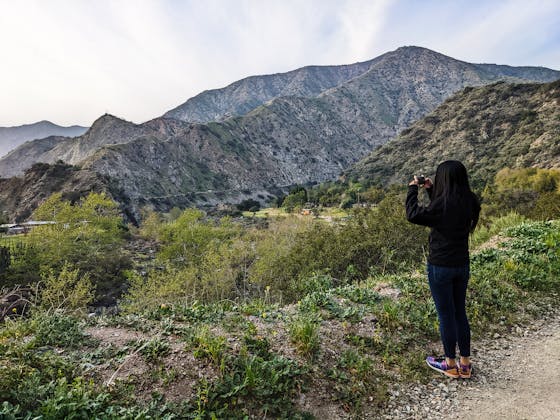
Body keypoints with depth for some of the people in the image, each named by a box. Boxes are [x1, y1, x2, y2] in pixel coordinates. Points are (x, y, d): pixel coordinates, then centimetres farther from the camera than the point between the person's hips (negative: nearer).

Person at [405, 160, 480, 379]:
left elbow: (413, 215, -15)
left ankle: (451, 364, 23)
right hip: (462, 265, 7)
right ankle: (465, 363, 28)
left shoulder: (444, 202, -22)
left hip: (440, 266, -7)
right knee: (460, 313, 18)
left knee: (446, 314, 7)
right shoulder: (469, 201, 1)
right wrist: (430, 190, 15)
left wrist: (413, 189, -4)